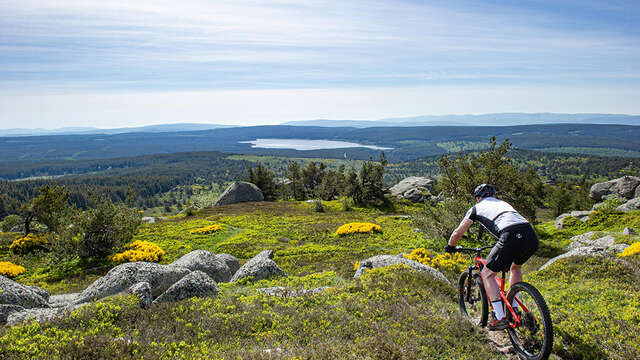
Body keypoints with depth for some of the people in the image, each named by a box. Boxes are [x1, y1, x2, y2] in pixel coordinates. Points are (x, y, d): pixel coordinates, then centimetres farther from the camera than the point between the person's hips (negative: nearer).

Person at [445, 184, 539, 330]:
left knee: (487, 274, 12)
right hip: (532, 237, 6)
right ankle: (514, 310, 32)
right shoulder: (503, 203, 37)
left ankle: (500, 319, 6)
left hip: (511, 238, -6)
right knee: (516, 267, 34)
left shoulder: (477, 208, 22)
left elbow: (458, 232, 24)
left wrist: (450, 247, 44)